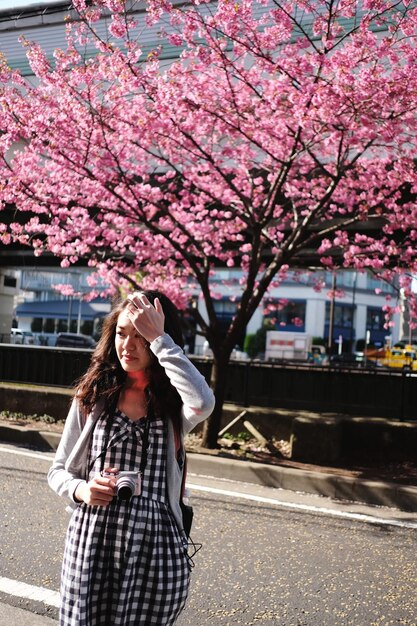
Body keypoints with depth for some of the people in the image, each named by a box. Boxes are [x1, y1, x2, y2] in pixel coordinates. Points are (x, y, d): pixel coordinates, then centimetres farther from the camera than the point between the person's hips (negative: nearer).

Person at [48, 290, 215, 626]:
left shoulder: (174, 402, -1)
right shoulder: (92, 396, 5)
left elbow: (203, 403, -27)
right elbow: (59, 471, 11)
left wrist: (159, 338, -19)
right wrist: (81, 490, -12)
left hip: (156, 546, -1)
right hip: (90, 543, 2)